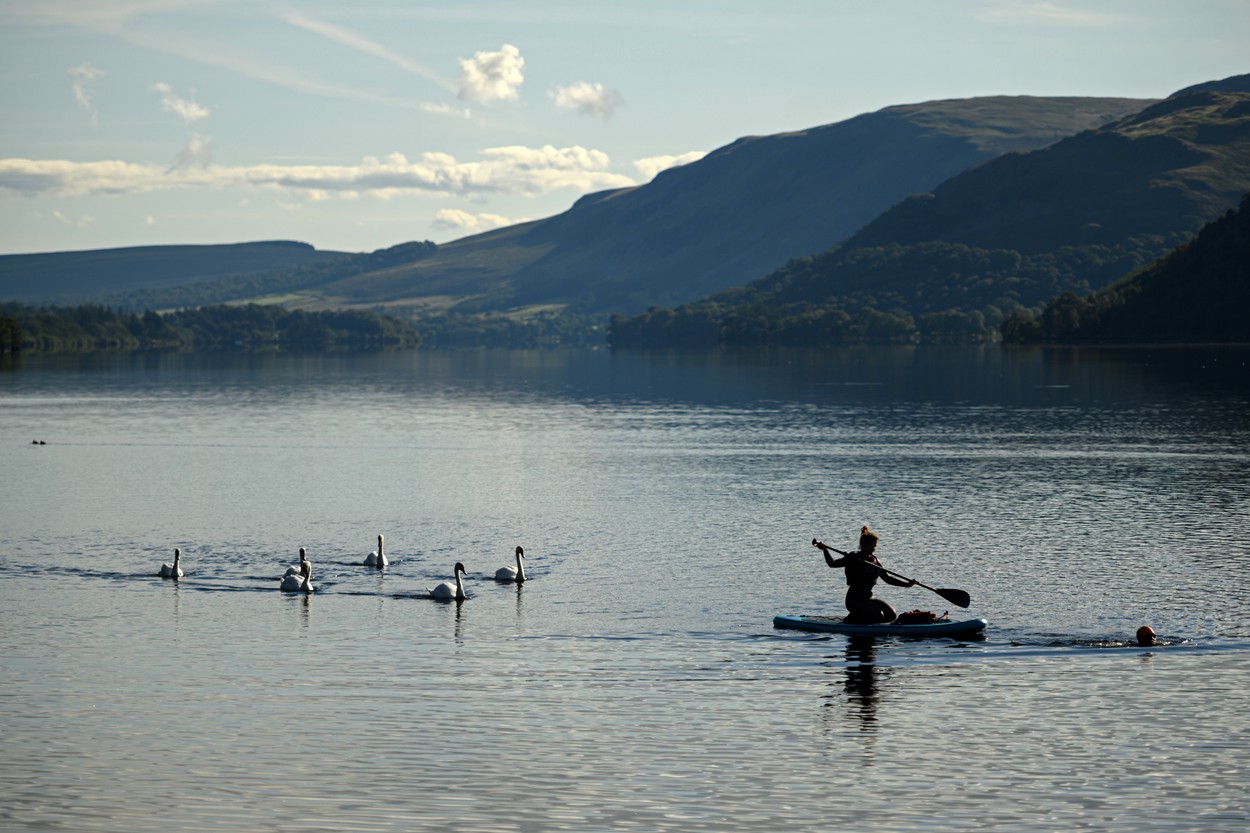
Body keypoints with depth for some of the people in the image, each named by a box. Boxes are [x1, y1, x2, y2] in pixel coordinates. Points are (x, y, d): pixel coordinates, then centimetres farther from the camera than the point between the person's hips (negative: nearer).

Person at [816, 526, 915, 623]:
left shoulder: (874, 561, 11)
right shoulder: (853, 559, -8)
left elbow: (887, 578, 16)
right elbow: (833, 563, -17)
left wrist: (907, 584, 7)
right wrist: (824, 549, -33)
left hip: (868, 598, 8)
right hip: (854, 599, -8)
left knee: (891, 615, -5)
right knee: (878, 615, -25)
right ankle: (851, 619, -3)